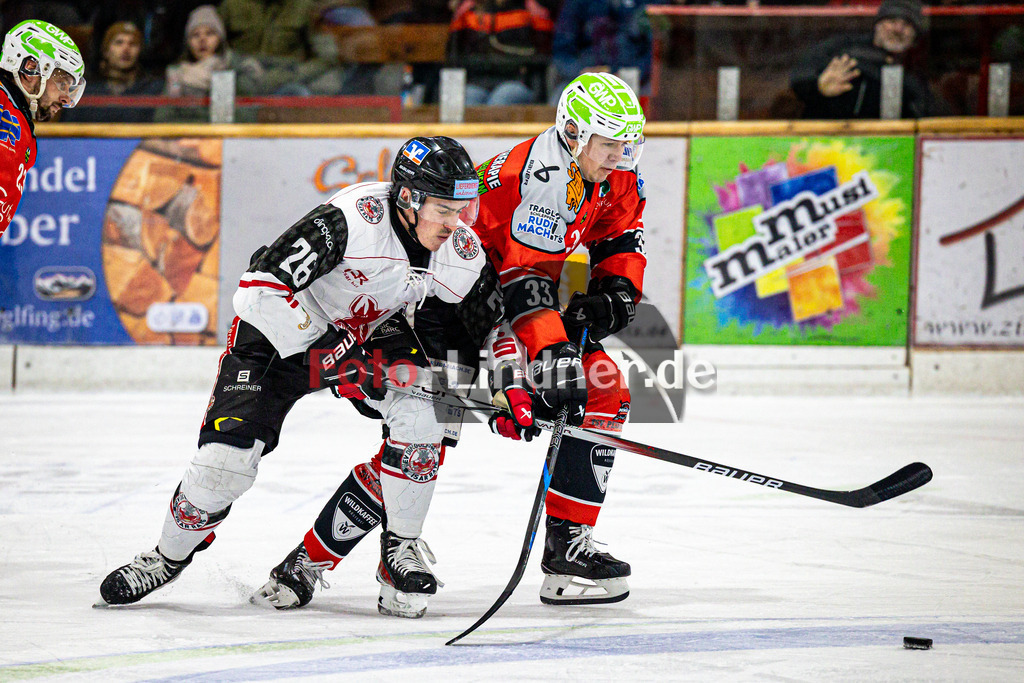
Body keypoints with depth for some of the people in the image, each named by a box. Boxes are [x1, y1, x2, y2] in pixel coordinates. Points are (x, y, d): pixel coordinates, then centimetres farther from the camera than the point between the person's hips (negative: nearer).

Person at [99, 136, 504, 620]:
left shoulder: (462, 252, -17)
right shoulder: (352, 220, -36)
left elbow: (482, 326, 2)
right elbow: (261, 288, -36)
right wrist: (324, 352, -36)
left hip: (374, 332, 5)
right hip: (284, 326, -4)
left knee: (421, 408, -24)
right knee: (230, 451, -15)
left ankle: (401, 545, -3)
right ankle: (168, 557, 12)